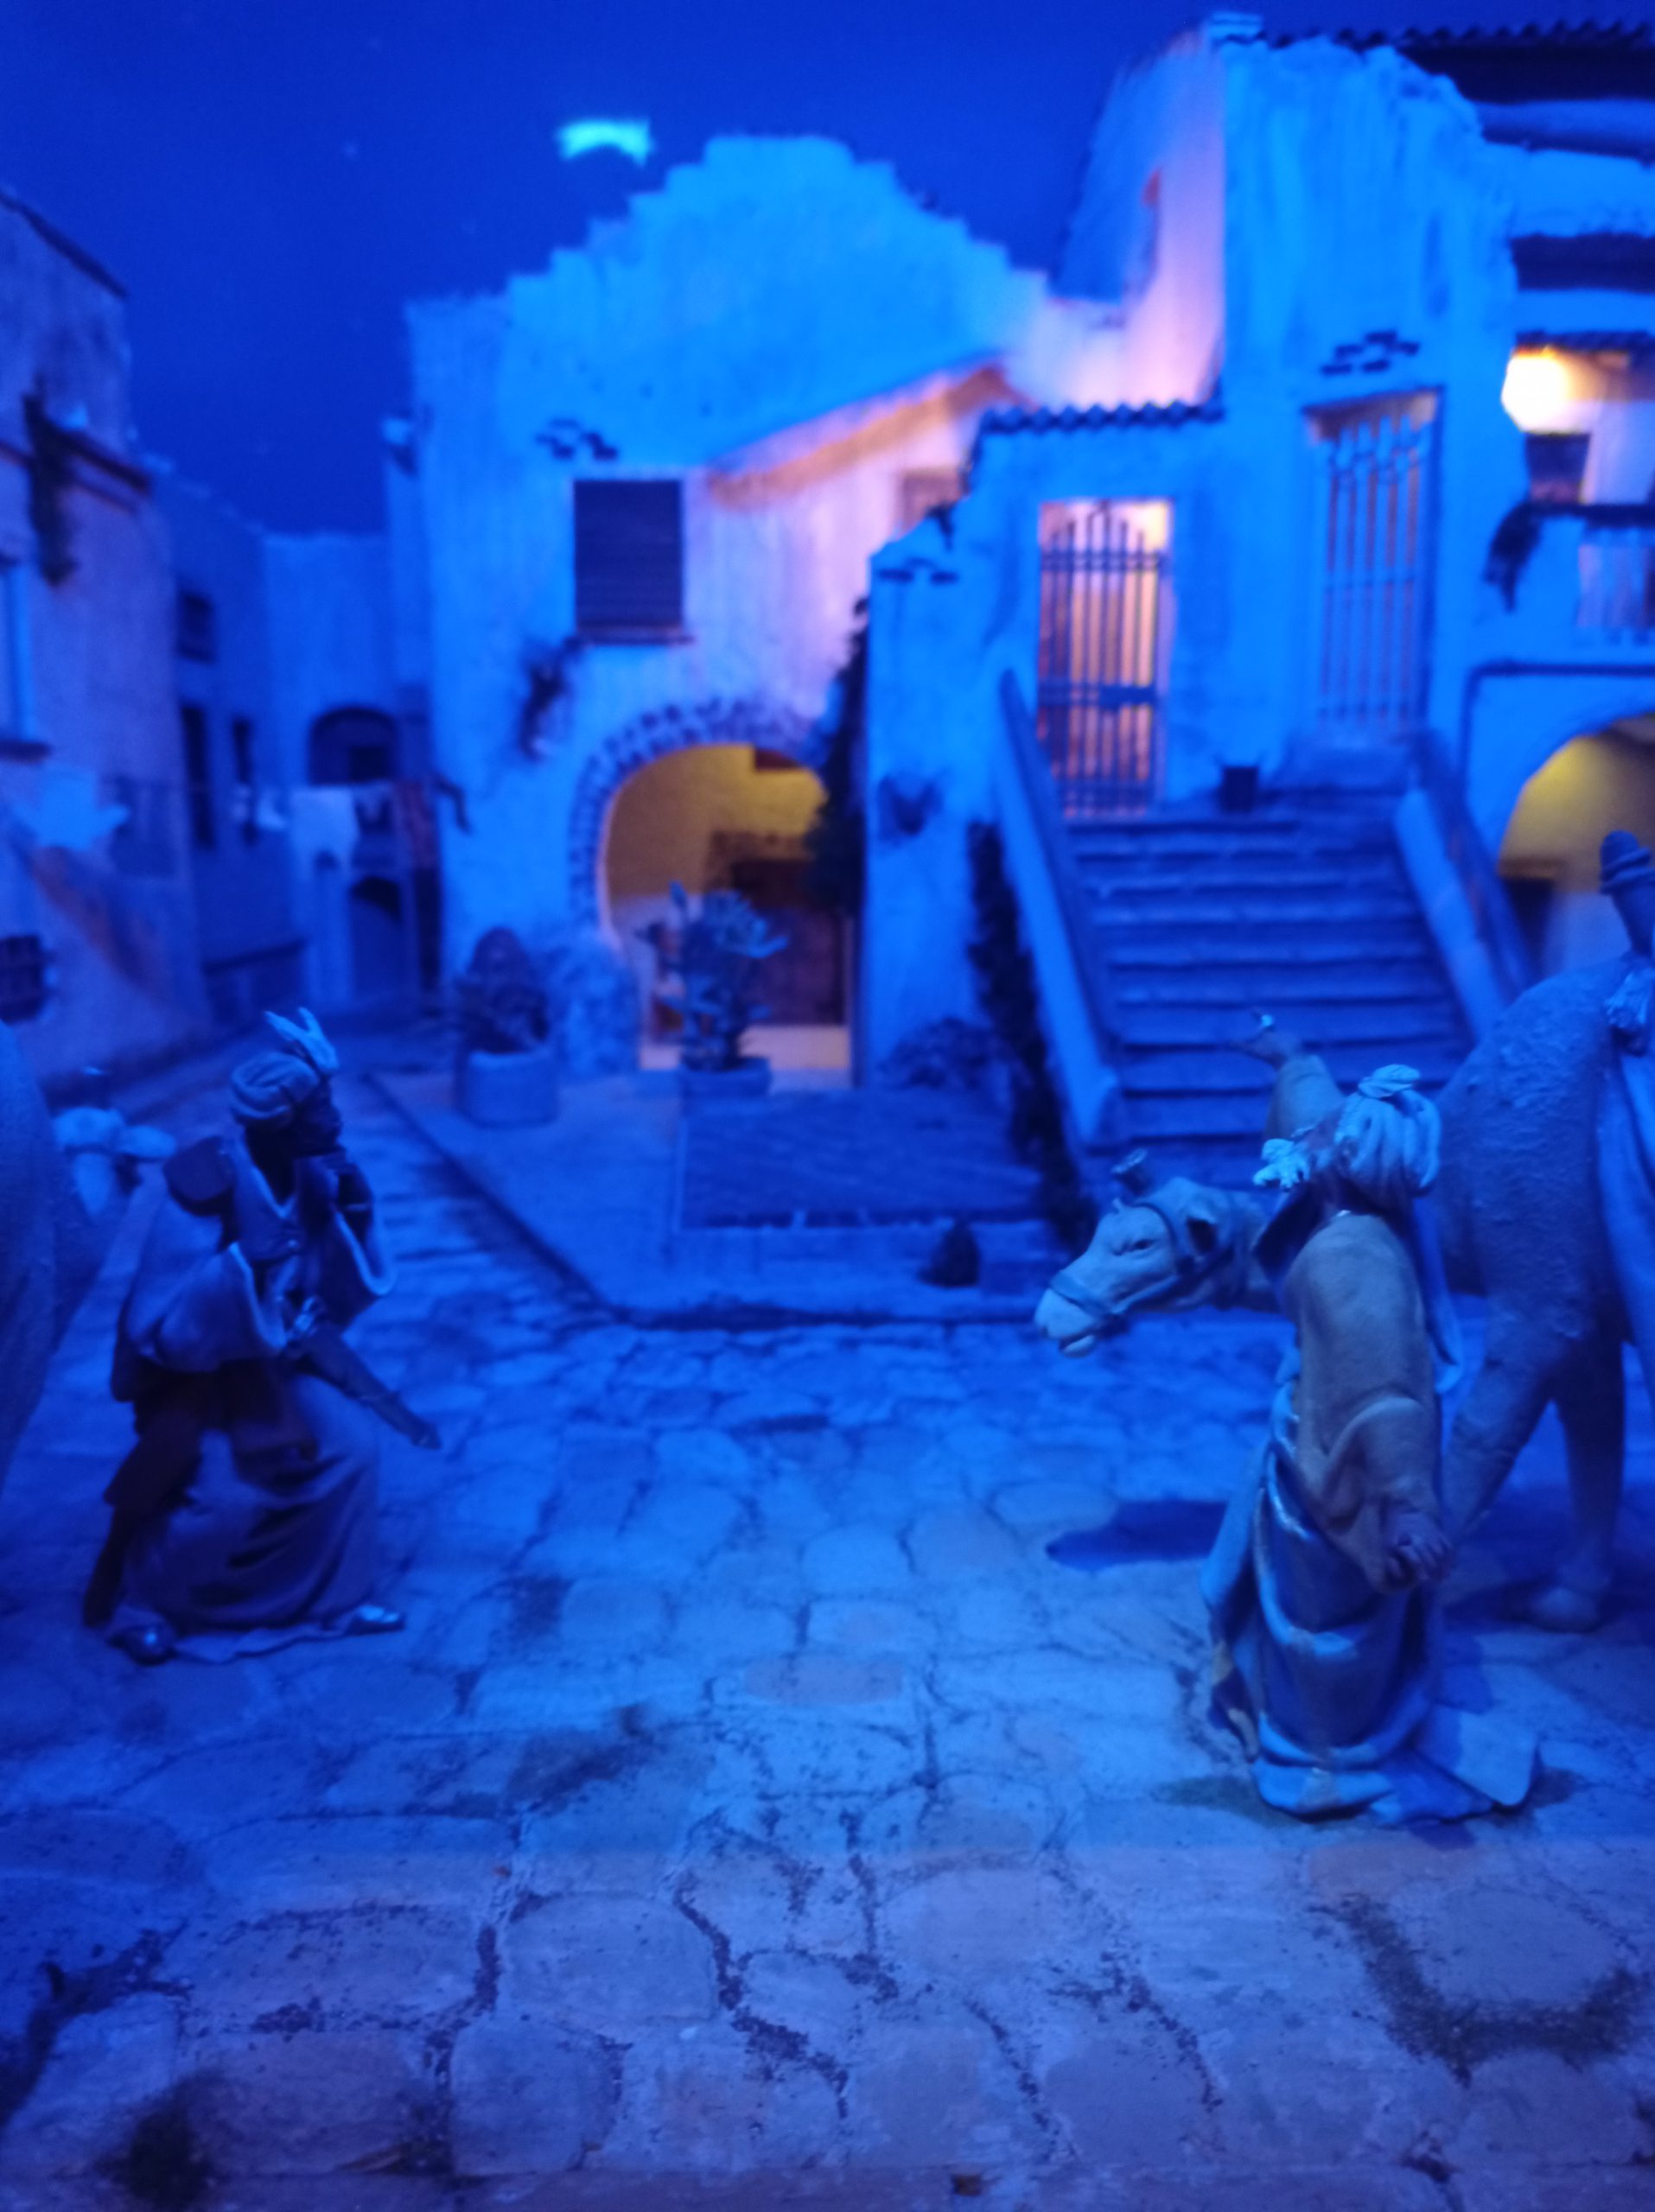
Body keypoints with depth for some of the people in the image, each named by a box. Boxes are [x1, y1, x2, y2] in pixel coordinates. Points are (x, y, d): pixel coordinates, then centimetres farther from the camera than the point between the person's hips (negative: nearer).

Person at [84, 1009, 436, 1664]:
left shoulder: (313, 1180, -11)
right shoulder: (200, 1194, -29)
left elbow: (354, 1293, -8)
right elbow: (157, 1328, -29)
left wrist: (353, 1215, -23)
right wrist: (240, 1265, -43)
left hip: (274, 1354, 6)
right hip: (193, 1366, -6)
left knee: (352, 1443, -10)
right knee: (224, 1496, -19)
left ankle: (334, 1599, 8)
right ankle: (134, 1603, 12)